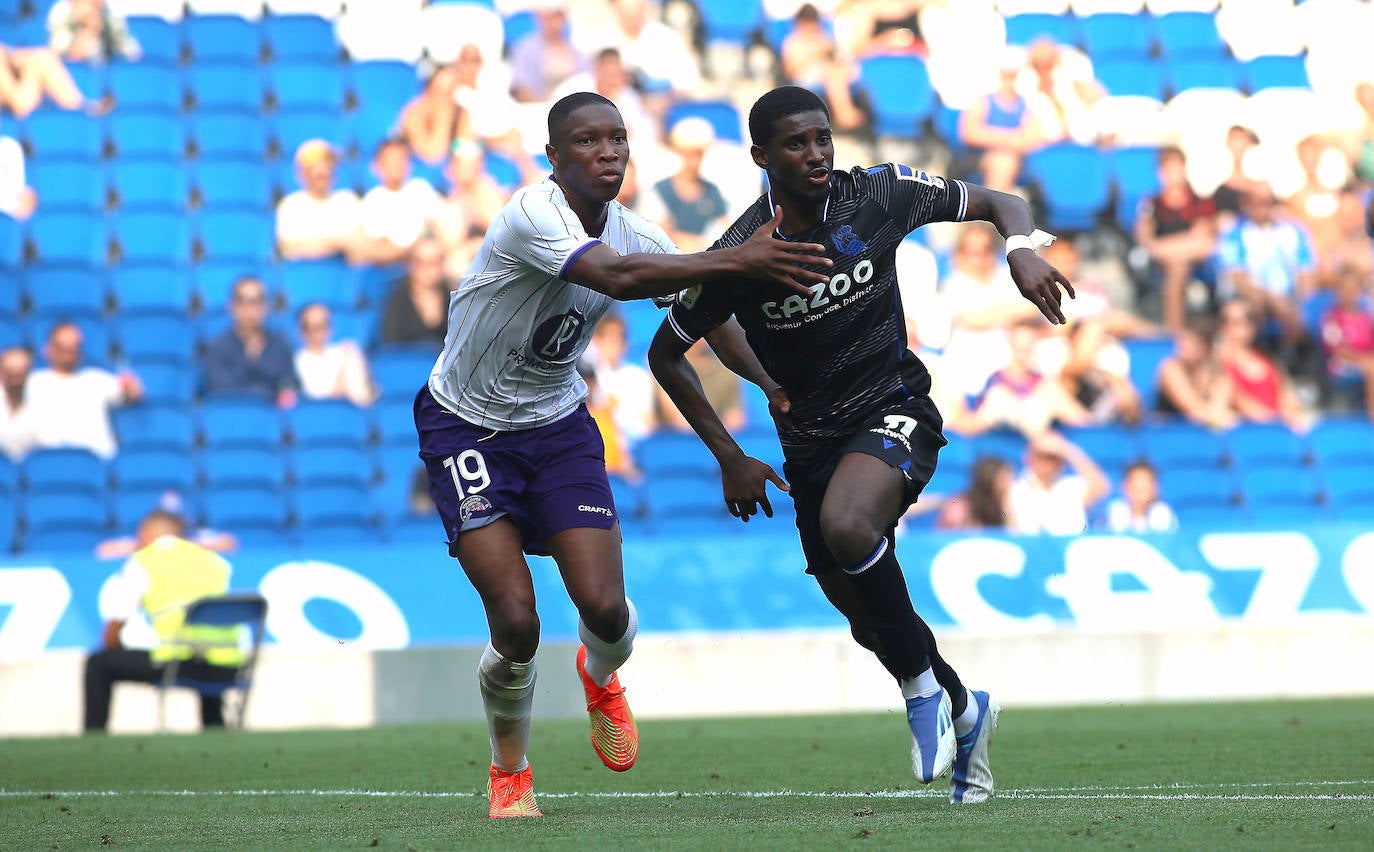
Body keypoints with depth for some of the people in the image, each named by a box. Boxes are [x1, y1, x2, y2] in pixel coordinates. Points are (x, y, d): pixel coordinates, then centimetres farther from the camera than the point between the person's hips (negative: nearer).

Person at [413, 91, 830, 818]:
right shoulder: (534, 214, -26)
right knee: (516, 622, -15)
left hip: (556, 426, 5)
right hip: (465, 425, -5)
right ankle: (509, 773, 14)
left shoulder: (633, 234, -5)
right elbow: (617, 276, -43)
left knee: (605, 609, -11)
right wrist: (738, 259, -48)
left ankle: (600, 678, 29)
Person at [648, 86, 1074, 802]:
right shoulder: (738, 257, -13)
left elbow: (996, 203, 3)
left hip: (894, 409, -3)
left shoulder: (878, 195, -11)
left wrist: (1022, 251, -20)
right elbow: (665, 353, 1)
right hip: (809, 441, 3)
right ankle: (963, 713, 40)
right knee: (869, 622, 9)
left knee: (846, 526, -34)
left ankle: (923, 683, -13)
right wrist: (730, 458, -2)